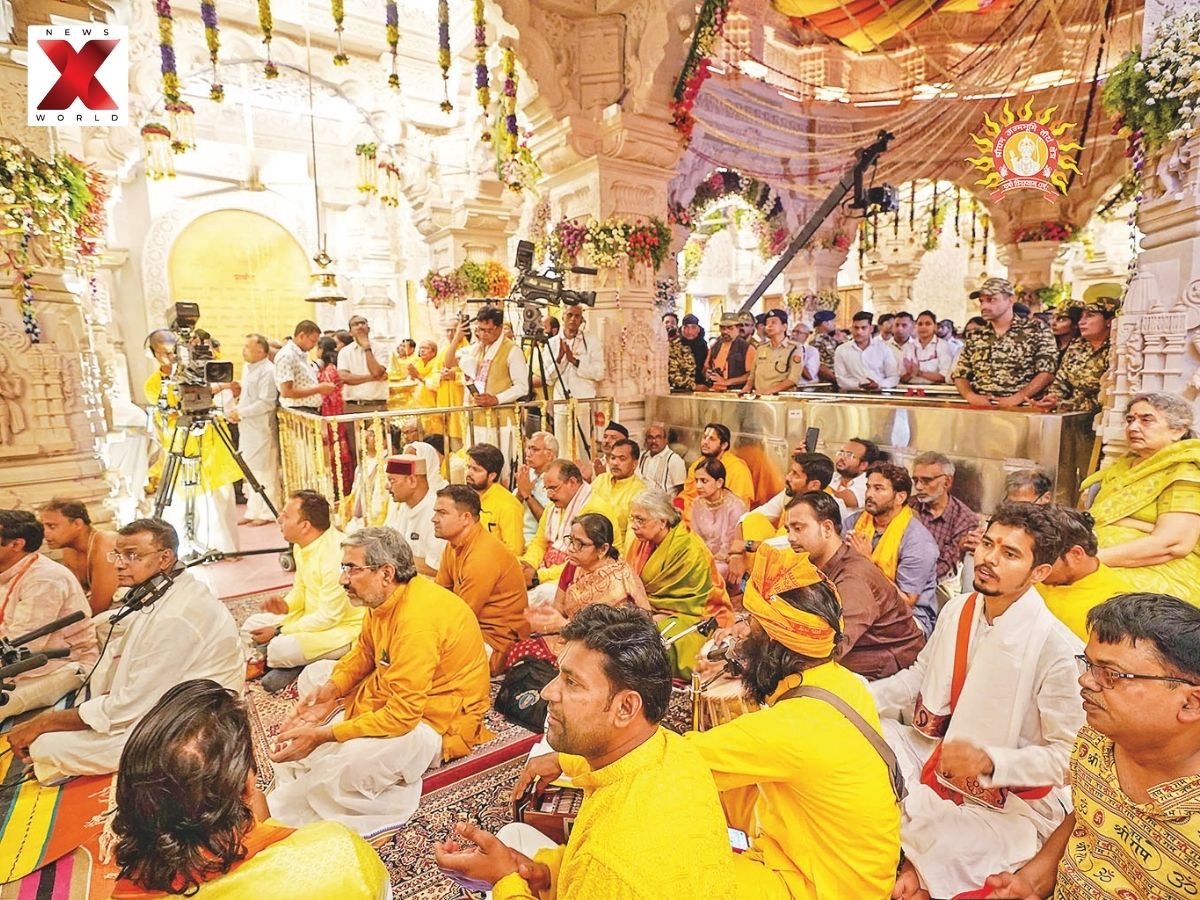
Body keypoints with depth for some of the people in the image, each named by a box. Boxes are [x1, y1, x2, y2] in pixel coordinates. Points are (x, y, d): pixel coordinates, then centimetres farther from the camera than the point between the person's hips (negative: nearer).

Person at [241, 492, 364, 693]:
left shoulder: (335, 554, -30)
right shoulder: (301, 545, 1)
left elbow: (329, 616, -26)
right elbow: (300, 589, 15)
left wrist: (279, 631, -18)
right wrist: (285, 605, -8)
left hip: (345, 626, -10)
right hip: (314, 615, 10)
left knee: (281, 648, -26)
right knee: (251, 626, 7)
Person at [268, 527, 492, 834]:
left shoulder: (417, 620, -32)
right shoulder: (384, 597, -5)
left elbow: (402, 714, -31)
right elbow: (363, 651, 10)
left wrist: (323, 735, -28)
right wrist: (332, 690, -8)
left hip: (435, 718, -10)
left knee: (347, 766, -33)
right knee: (313, 675, 15)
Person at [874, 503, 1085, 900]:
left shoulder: (1056, 647, -23)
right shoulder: (959, 609, -3)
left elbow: (1067, 756, -18)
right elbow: (920, 675, 9)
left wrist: (990, 762, -32)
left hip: (1009, 801, -6)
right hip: (940, 756, 7)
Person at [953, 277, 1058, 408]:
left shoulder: (1036, 330, 6)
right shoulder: (975, 336, 15)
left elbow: (1048, 372, -2)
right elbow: (960, 374, 14)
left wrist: (1017, 398, -13)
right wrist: (971, 396, -4)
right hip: (979, 408, 2)